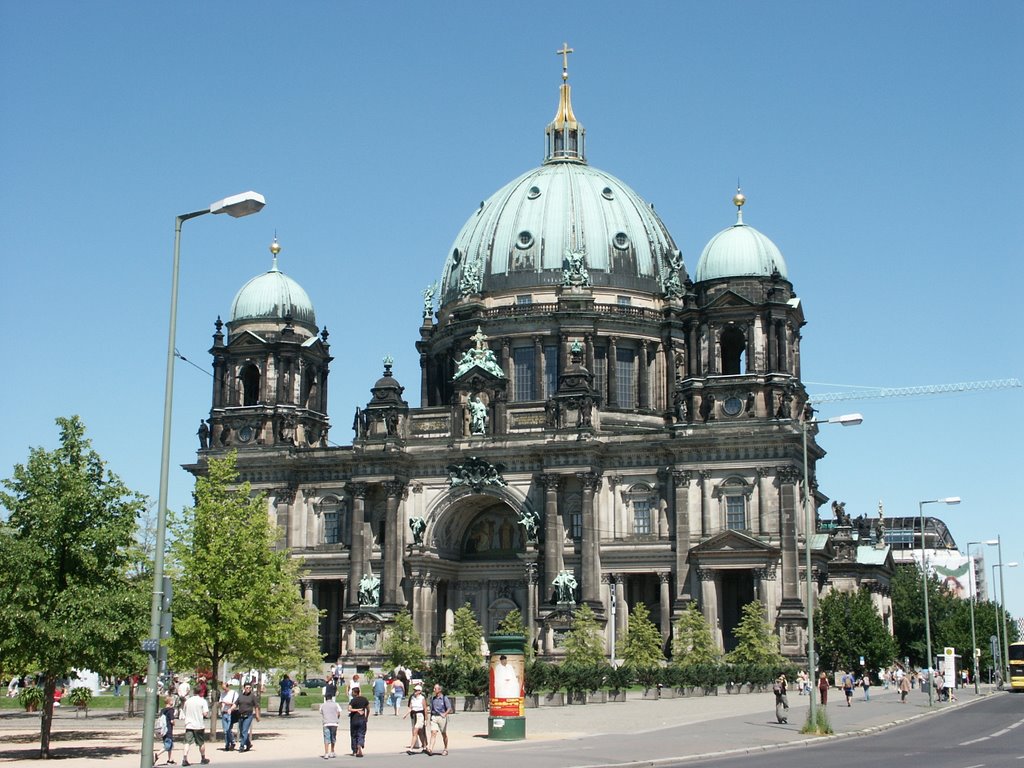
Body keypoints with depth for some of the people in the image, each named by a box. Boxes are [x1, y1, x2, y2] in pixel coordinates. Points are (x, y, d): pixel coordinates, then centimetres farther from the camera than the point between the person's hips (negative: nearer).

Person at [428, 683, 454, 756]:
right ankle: (431, 749, -25)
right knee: (433, 733, -13)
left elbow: (449, 708, -13)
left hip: (442, 717, -3)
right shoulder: (432, 698, 10)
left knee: (444, 734, 10)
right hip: (434, 717, 3)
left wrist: (445, 714, -29)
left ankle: (445, 749, 26)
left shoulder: (444, 698, -6)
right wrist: (430, 718, 16)